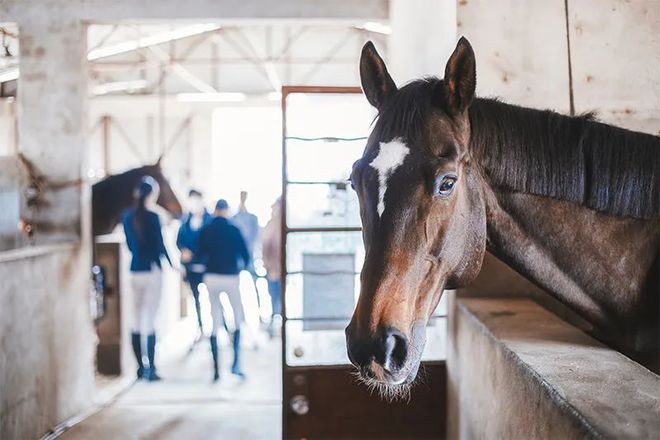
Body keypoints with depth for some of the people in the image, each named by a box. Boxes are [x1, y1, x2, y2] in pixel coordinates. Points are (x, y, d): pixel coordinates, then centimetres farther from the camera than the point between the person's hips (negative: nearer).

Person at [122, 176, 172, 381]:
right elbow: (160, 245, -8)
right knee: (150, 321, -4)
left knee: (136, 320, 11)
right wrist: (172, 264, 6)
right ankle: (151, 369, -3)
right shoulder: (152, 217, -12)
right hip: (152, 271, -5)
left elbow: (129, 243, 12)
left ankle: (140, 368, 15)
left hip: (134, 271, 5)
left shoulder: (127, 216, 5)